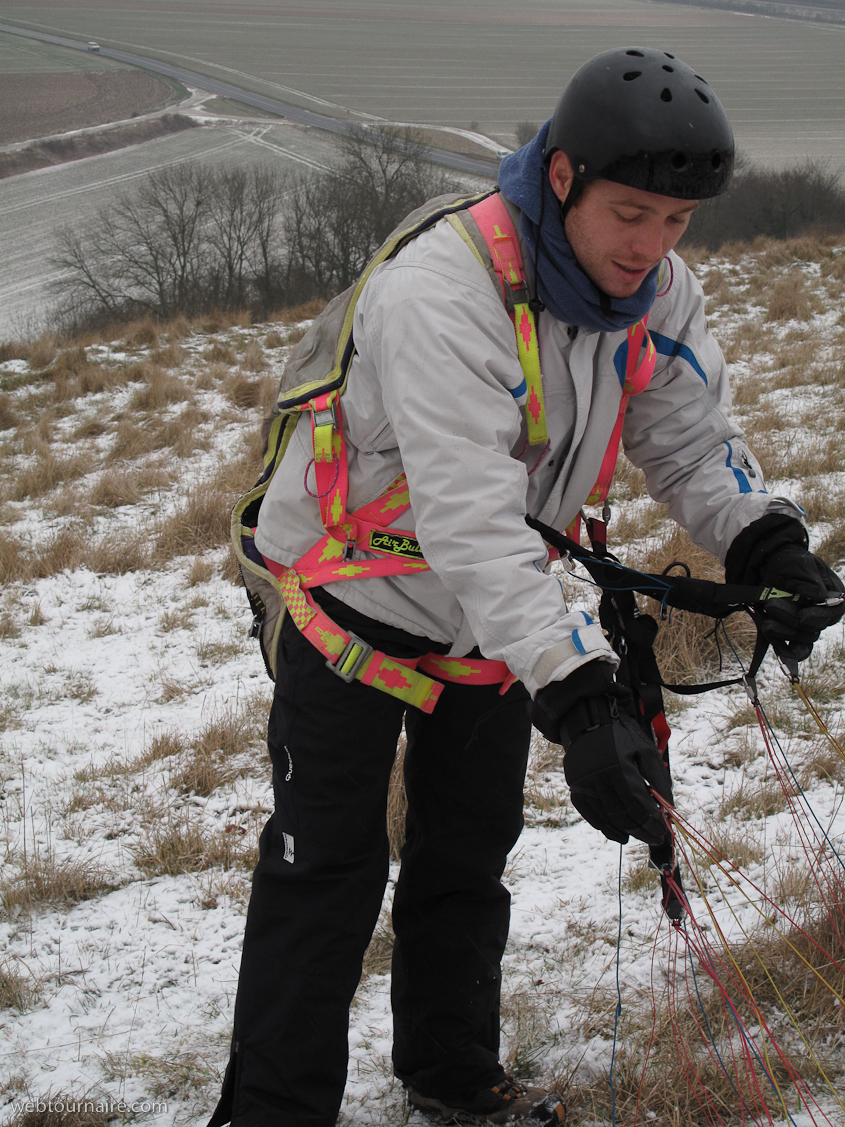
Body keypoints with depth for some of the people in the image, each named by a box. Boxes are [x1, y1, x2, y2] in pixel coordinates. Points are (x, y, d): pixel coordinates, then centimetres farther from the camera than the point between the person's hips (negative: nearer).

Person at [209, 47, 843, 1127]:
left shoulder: (659, 290, -14)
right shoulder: (439, 295, -37)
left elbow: (693, 440, -6)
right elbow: (470, 518, -44)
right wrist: (580, 701, -51)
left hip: (502, 611, 7)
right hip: (362, 594, -6)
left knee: (470, 852, 18)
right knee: (328, 870, -3)